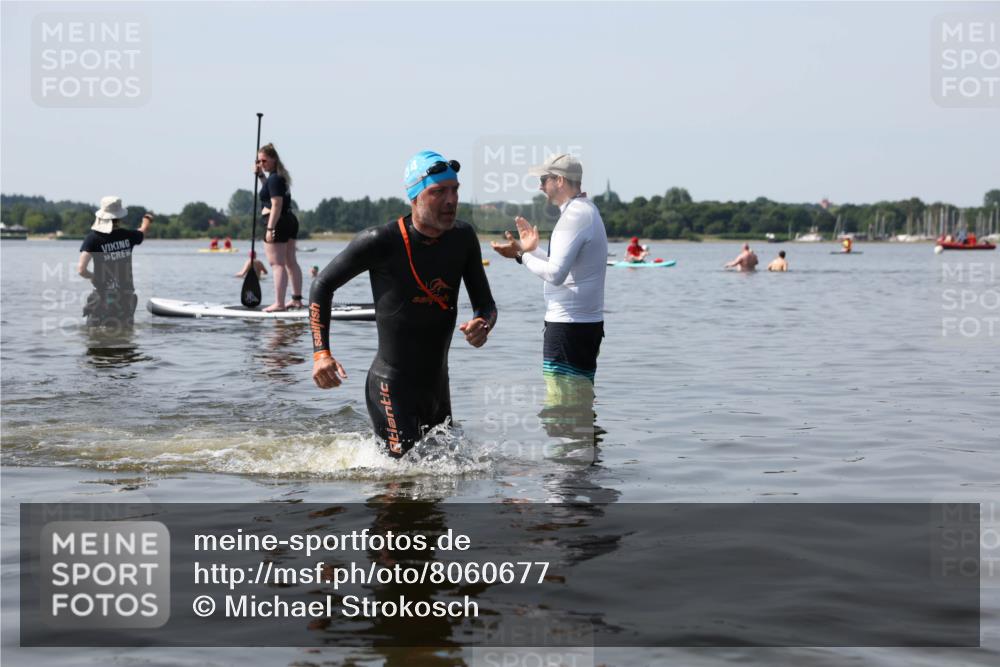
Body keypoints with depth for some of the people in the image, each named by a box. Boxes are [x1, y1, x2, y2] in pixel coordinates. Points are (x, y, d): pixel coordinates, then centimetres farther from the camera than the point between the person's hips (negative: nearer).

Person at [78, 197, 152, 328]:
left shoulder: (93, 238, -11)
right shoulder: (127, 236, -2)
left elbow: (81, 270, -18)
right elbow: (143, 231, 24)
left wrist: (92, 276, 6)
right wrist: (147, 220, 48)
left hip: (102, 296, -3)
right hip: (126, 296, 3)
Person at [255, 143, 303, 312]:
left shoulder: (274, 178, -15)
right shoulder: (281, 175, 14)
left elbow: (276, 204, -22)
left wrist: (270, 228, -24)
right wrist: (261, 175, 21)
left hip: (276, 222, -10)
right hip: (290, 221, 10)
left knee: (277, 264, -10)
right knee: (291, 262, 15)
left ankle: (279, 303, -12)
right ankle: (297, 299, 22)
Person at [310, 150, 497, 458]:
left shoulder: (463, 237, 0)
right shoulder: (380, 242, -15)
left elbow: (485, 303, 8)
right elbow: (323, 284, -4)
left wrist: (483, 325, -17)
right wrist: (321, 353, -13)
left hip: (438, 384, 6)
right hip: (392, 387, -6)